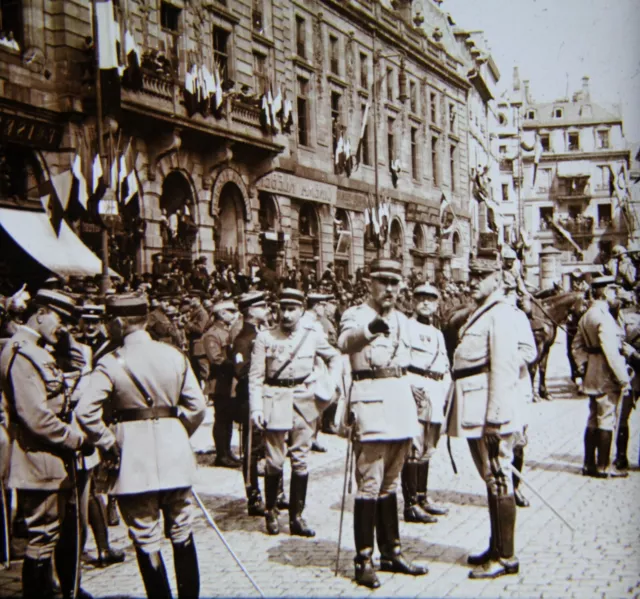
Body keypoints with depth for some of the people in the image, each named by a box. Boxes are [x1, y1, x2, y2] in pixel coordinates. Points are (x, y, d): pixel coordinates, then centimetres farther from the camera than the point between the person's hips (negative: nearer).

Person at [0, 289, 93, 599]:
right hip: (40, 464, -11)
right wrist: (78, 440, -15)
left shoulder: (38, 352, 15)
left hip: (55, 462, 11)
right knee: (43, 537, -1)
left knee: (66, 529, 20)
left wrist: (75, 437, 6)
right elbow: (36, 418, -25)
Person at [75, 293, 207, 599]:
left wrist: (108, 445, -6)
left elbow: (85, 412, -19)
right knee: (182, 534, 17)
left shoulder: (111, 363, -10)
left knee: (147, 540, 7)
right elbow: (197, 407, 1)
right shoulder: (174, 356, 1)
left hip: (134, 458, -3)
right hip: (175, 454, 4)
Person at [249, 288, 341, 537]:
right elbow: (255, 376, -3)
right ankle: (271, 511, 21)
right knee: (274, 460, 2)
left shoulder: (313, 335, 3)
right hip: (275, 401, -2)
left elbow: (334, 357, 18)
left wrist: (331, 384, 5)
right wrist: (256, 408, -12)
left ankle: (297, 517, 12)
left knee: (300, 460, 5)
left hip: (304, 401, 2)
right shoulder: (265, 337, -2)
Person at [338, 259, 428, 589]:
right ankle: (364, 560, 0)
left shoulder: (403, 321, 17)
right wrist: (369, 329, -50)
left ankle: (391, 552, 22)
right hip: (371, 400, -7)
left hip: (401, 400, 7)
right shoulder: (355, 314, -4)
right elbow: (345, 341, -28)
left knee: (390, 484, 14)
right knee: (370, 485, -7)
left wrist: (414, 415, 21)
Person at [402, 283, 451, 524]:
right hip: (414, 390, -8)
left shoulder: (438, 334, 23)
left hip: (435, 394, 8)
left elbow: (445, 368, 26)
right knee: (413, 449, -9)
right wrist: (412, 387, -20)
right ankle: (410, 505, -7)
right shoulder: (406, 326, -3)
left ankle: (422, 498, 23)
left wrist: (445, 387, 10)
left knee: (427, 449, 14)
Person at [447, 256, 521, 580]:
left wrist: (494, 418, -22)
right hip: (474, 412, 10)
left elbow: (502, 368, -19)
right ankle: (496, 548, 25)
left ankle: (506, 557, 2)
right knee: (491, 480, 15)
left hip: (490, 411, -10)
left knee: (498, 480, -5)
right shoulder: (478, 314, 19)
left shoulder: (500, 313, -12)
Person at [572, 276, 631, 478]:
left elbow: (577, 346, 15)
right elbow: (611, 351, -23)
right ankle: (603, 467, 3)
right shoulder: (604, 316, -18)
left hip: (592, 375, 9)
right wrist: (623, 379, -19)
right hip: (607, 377, -9)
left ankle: (589, 464, 19)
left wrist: (583, 367, 14)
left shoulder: (587, 315, 12)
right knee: (607, 421, -2)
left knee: (593, 420, 14)